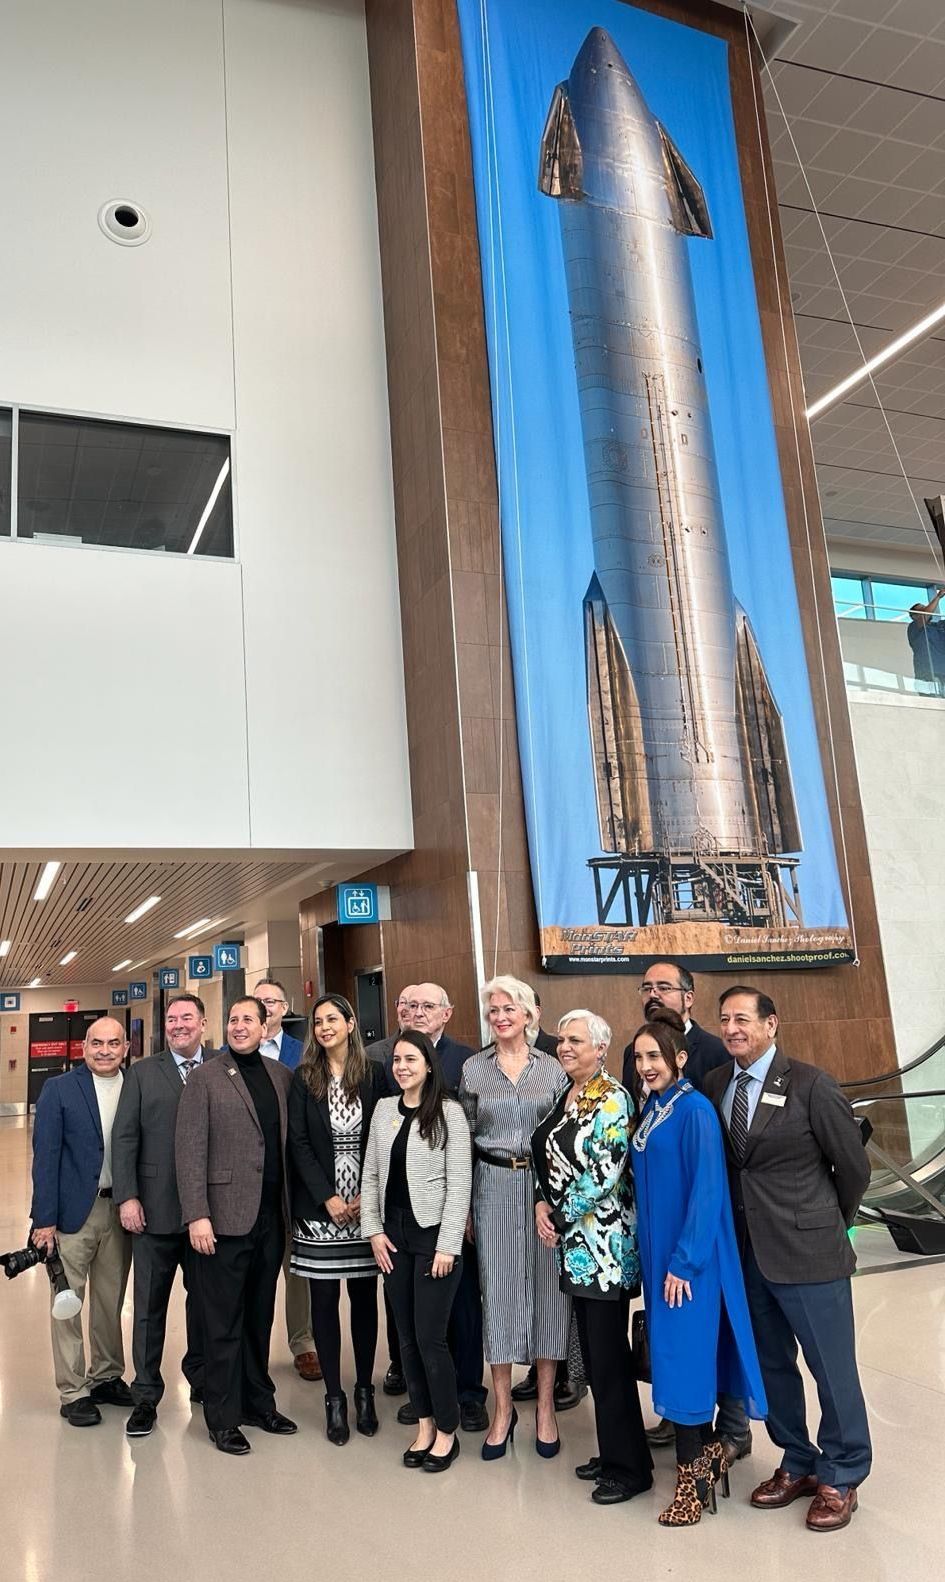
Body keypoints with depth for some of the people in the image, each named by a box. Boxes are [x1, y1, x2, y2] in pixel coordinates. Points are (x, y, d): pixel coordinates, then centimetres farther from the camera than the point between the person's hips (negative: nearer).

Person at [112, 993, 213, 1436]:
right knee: (149, 1305, 8)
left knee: (204, 1297, 14)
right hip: (155, 1209, 0)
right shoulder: (142, 1073, 3)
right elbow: (124, 1138, 0)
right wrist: (127, 1197, -9)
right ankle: (145, 1395, 21)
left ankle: (200, 1377, 33)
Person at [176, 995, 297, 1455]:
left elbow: (289, 1141, 12)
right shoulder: (204, 1077, -5)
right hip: (224, 1218, -4)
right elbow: (190, 1150, -9)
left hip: (271, 1216, 4)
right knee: (223, 1322, 6)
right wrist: (197, 1214, -15)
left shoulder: (281, 1075, 8)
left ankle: (258, 1401, 31)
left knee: (260, 1316, 16)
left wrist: (291, 1206, 6)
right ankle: (223, 1417, 19)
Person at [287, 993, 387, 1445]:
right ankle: (334, 1398, 16)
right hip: (319, 1206, 0)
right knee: (324, 1299, 5)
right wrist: (327, 1197, -10)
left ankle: (364, 1390, 22)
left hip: (366, 1204, 0)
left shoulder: (374, 1076, 0)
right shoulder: (303, 1079, 0)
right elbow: (298, 1144, -3)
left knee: (364, 1296, 7)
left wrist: (368, 1194, -9)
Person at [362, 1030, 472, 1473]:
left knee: (430, 1337, -2)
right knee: (407, 1336, 11)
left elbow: (459, 1182, -10)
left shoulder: (449, 1112, -9)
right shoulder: (383, 1109, 5)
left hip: (433, 1236, -5)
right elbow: (370, 1175, 10)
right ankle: (424, 1424, 27)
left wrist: (448, 1245, -13)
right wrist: (374, 1230, 2)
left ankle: (447, 1431, 16)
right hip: (394, 1237, 5)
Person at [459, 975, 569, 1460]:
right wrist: (464, 1205, 3)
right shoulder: (473, 1069, 3)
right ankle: (503, 1407, 19)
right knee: (498, 1290, 5)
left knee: (547, 1290, 5)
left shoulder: (552, 1068, 2)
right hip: (493, 1188, 0)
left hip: (546, 1187, 0)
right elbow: (465, 1138, 6)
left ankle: (545, 1406, 20)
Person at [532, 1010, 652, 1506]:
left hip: (603, 1245, -8)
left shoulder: (612, 1099, -14)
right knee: (593, 1353, 16)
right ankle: (613, 1452, 30)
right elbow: (548, 1158, 15)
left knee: (609, 1358, 1)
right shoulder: (565, 1095, 10)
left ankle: (629, 1468, 15)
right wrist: (542, 1204, -1)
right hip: (571, 1243, 8)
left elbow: (604, 1173, -20)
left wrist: (560, 1215, -11)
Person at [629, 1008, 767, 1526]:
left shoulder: (695, 1109, -16)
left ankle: (691, 1480, 13)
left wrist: (684, 1261, -18)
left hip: (689, 1256, -8)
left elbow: (706, 1190, -19)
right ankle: (709, 1450, 31)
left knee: (685, 1358, 0)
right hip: (657, 1252, 8)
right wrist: (652, 1255, 12)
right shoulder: (651, 1108, 7)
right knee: (673, 1355, 15)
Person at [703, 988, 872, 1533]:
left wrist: (830, 1223, 7)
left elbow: (853, 1166, -4)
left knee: (832, 1368, 8)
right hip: (749, 1251, 5)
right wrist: (747, 1220, 9)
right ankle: (799, 1464, 37)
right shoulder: (714, 1085, 0)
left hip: (807, 1250, -5)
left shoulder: (811, 1084, -13)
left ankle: (840, 1478, 28)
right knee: (772, 1363, 17)